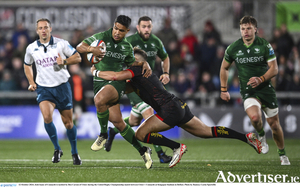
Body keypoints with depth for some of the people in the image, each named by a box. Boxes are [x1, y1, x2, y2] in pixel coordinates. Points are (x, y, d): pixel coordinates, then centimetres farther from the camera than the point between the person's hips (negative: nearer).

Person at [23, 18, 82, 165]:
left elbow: (77, 57, 2)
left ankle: (74, 153, 26)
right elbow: (27, 65, 20)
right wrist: (31, 82, 7)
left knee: (68, 123, 5)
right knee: (47, 116, -24)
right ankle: (57, 149, -6)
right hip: (44, 88, 0)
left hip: (62, 87, 0)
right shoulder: (31, 48, 2)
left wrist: (64, 61, -16)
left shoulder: (61, 43, -3)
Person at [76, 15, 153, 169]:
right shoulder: (101, 37, 0)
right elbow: (79, 47, -3)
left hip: (117, 82, -2)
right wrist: (91, 49, -24)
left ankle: (103, 134, -14)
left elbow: (132, 63, 26)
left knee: (99, 100, -36)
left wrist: (145, 64, 6)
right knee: (117, 122, -4)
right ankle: (143, 150, 10)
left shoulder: (127, 47, 8)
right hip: (100, 82, 2)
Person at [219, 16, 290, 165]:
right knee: (254, 117, -29)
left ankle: (282, 154, 27)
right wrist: (223, 90, 14)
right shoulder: (233, 48, -2)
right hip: (248, 91, 0)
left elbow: (274, 68, -6)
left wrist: (261, 79, -22)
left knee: (274, 123, 5)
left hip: (266, 89, 0)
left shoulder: (264, 45, -7)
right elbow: (224, 68, 14)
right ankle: (261, 136, 5)